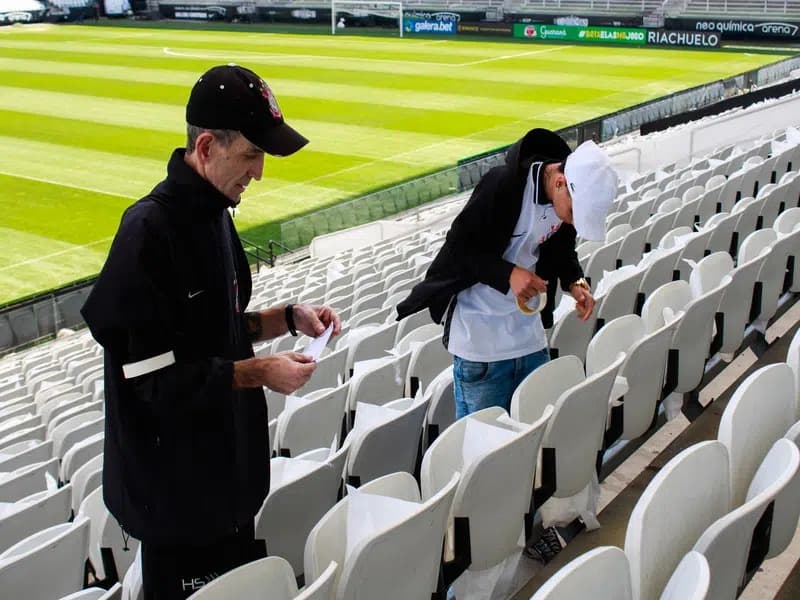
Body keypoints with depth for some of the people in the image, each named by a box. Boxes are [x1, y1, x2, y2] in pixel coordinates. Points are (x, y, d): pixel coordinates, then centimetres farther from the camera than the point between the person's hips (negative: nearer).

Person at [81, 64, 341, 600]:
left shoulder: (213, 212, 4)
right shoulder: (149, 232, -24)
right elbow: (149, 378, -23)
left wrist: (289, 318, 0)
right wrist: (256, 373, -18)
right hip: (176, 490, -9)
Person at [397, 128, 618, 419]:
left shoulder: (570, 196, -2)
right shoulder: (503, 185, -22)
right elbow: (459, 247, -16)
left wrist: (575, 281, -5)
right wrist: (508, 274, -28)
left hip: (530, 336, 6)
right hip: (480, 338, -6)